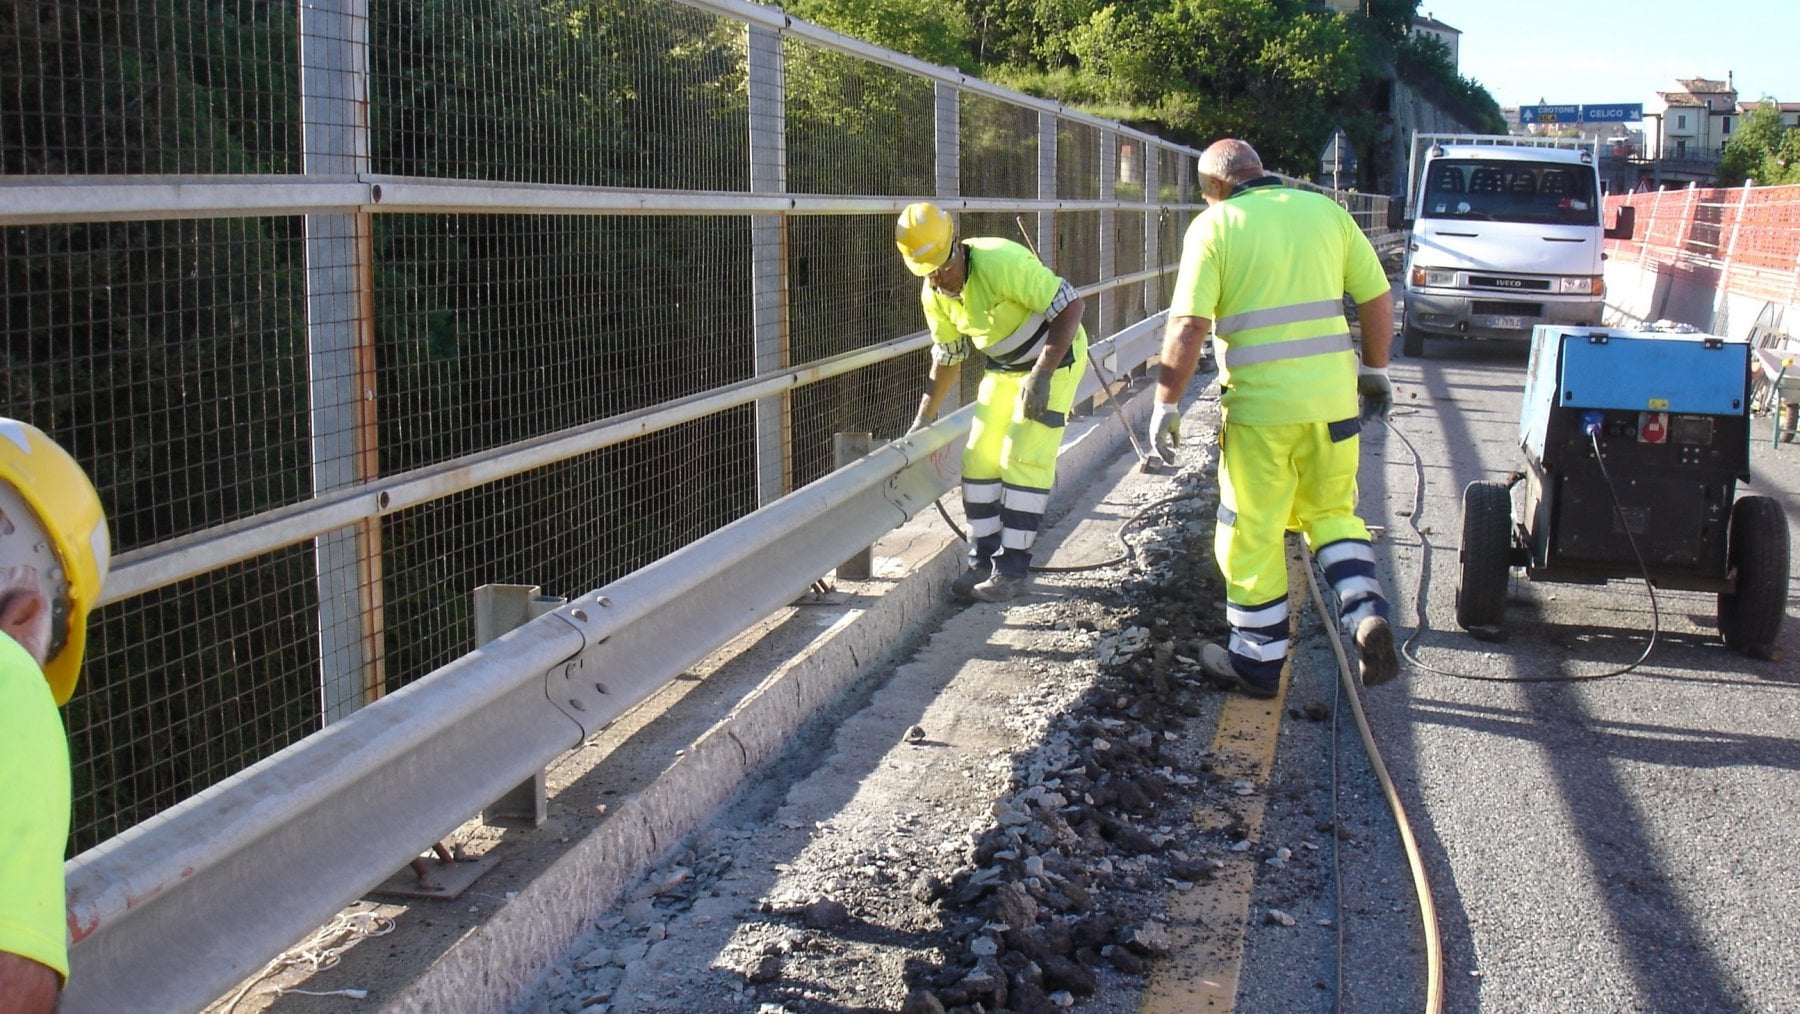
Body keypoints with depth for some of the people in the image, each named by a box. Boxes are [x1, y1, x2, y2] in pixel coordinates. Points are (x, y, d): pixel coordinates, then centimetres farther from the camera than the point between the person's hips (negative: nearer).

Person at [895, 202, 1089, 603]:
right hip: (1004, 367, 7)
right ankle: (984, 560, 13)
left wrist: (1041, 374, -32)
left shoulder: (1002, 262, -31)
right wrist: (923, 418, 7)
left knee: (1023, 460, -12)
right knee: (979, 457, 2)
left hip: (1054, 358, -7)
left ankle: (1013, 569, -5)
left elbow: (1071, 306, -28)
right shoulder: (934, 295, -8)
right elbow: (947, 359, 8)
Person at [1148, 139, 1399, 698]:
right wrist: (1375, 371, 22)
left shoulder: (1214, 226, -3)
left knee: (1252, 534, 9)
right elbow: (1377, 298, 10)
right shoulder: (1326, 210, 8)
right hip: (1333, 396, 4)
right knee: (1330, 511, 22)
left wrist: (1166, 402, -5)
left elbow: (1188, 325, -12)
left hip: (1259, 404, -4)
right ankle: (1366, 612, 0)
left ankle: (1258, 661, 19)